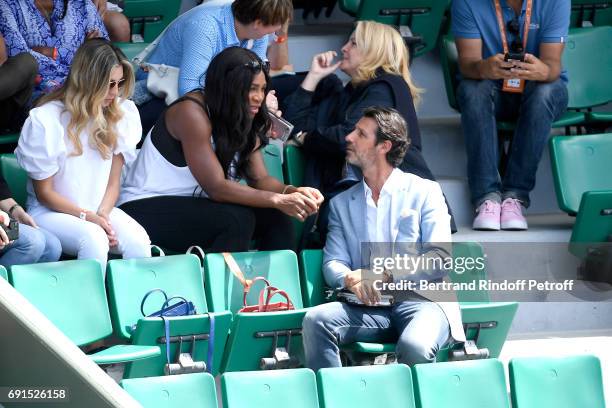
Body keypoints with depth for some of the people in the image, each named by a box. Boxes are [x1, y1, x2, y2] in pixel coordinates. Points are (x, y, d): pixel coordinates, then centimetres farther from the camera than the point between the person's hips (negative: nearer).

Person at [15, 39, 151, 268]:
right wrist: (86, 216, -18)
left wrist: (102, 215, -15)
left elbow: (113, 183, 4)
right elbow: (44, 193, -7)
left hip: (100, 209, 4)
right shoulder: (46, 120, -12)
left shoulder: (120, 115, 3)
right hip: (51, 212, -4)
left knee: (138, 240, -28)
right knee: (93, 239, -36)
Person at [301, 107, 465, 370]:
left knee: (414, 346, -37)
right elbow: (333, 263, 10)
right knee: (315, 320, -28)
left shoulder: (424, 192, 9)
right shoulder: (342, 203, 20)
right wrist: (350, 279, -15)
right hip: (369, 307, 3)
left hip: (421, 300, -3)